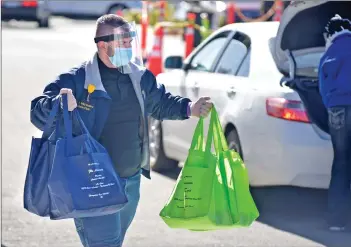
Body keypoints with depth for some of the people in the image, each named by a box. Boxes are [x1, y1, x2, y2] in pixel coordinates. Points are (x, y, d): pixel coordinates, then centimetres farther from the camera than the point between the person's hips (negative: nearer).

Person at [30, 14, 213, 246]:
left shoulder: (140, 77, 5)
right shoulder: (76, 81, -14)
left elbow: (161, 103, 23)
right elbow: (38, 112, -17)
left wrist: (189, 108, 7)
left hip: (131, 182, 7)